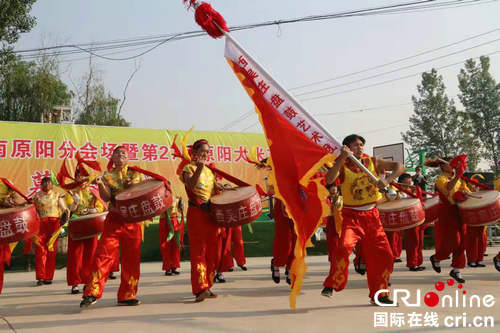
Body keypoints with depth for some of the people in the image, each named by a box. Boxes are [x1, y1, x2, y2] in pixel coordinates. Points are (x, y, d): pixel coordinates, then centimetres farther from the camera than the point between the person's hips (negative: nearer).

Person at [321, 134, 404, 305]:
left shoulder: (373, 162, 3)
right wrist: (342, 159, -29)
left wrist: (387, 180, -20)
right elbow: (329, 179, -25)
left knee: (384, 254, 5)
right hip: (352, 215, -4)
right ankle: (331, 285, -15)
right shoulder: (342, 166, -5)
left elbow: (399, 166, -3)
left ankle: (378, 294, 23)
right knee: (344, 246, -28)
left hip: (372, 215, 4)